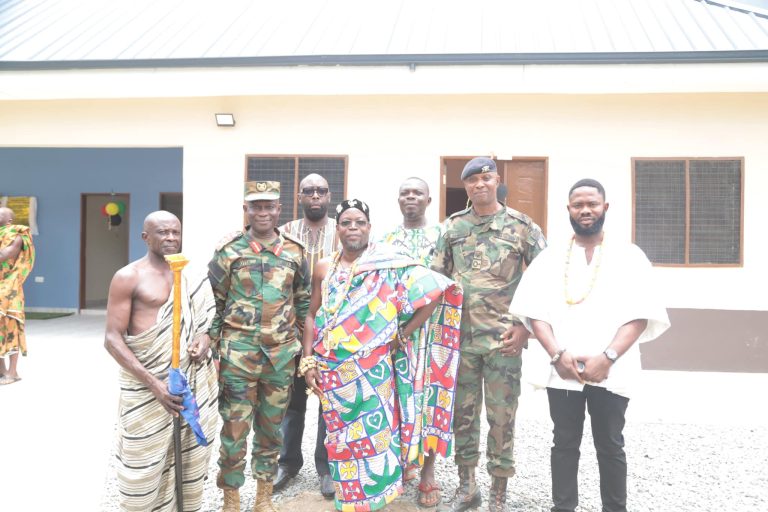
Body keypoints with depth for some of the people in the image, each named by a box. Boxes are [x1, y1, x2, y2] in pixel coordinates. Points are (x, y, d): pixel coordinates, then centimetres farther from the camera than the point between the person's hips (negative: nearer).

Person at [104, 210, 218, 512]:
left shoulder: (188, 276, 11)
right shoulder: (128, 277, -5)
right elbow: (112, 339, -10)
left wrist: (205, 337, -4)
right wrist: (153, 383, -21)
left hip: (191, 380, 5)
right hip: (148, 382, -5)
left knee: (190, 455, 11)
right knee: (144, 465, 1)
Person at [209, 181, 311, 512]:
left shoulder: (295, 251, 4)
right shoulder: (228, 250, -3)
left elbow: (304, 305, 10)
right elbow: (213, 304, 0)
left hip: (282, 355, 3)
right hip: (237, 354, -2)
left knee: (271, 430, 14)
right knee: (234, 430, 5)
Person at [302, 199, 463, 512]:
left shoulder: (387, 266, -7)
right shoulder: (324, 268, 6)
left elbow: (436, 290, -13)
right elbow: (313, 317, 11)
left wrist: (403, 334, -9)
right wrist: (308, 362, 2)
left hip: (372, 371, -3)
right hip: (332, 372, 4)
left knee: (372, 437, 5)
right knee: (343, 439, 13)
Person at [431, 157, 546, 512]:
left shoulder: (522, 226, -1)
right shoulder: (452, 227, 7)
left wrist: (526, 326, -8)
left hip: (504, 339, -2)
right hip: (461, 337, 3)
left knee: (501, 417, 5)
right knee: (463, 413, 11)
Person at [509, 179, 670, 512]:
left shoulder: (629, 256, 4)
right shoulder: (550, 258, 8)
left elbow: (640, 315, -4)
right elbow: (534, 311, 2)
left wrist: (608, 358, -15)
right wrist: (557, 355, -12)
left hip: (611, 371, -1)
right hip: (562, 370, 2)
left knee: (610, 446, 8)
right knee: (564, 444, 10)